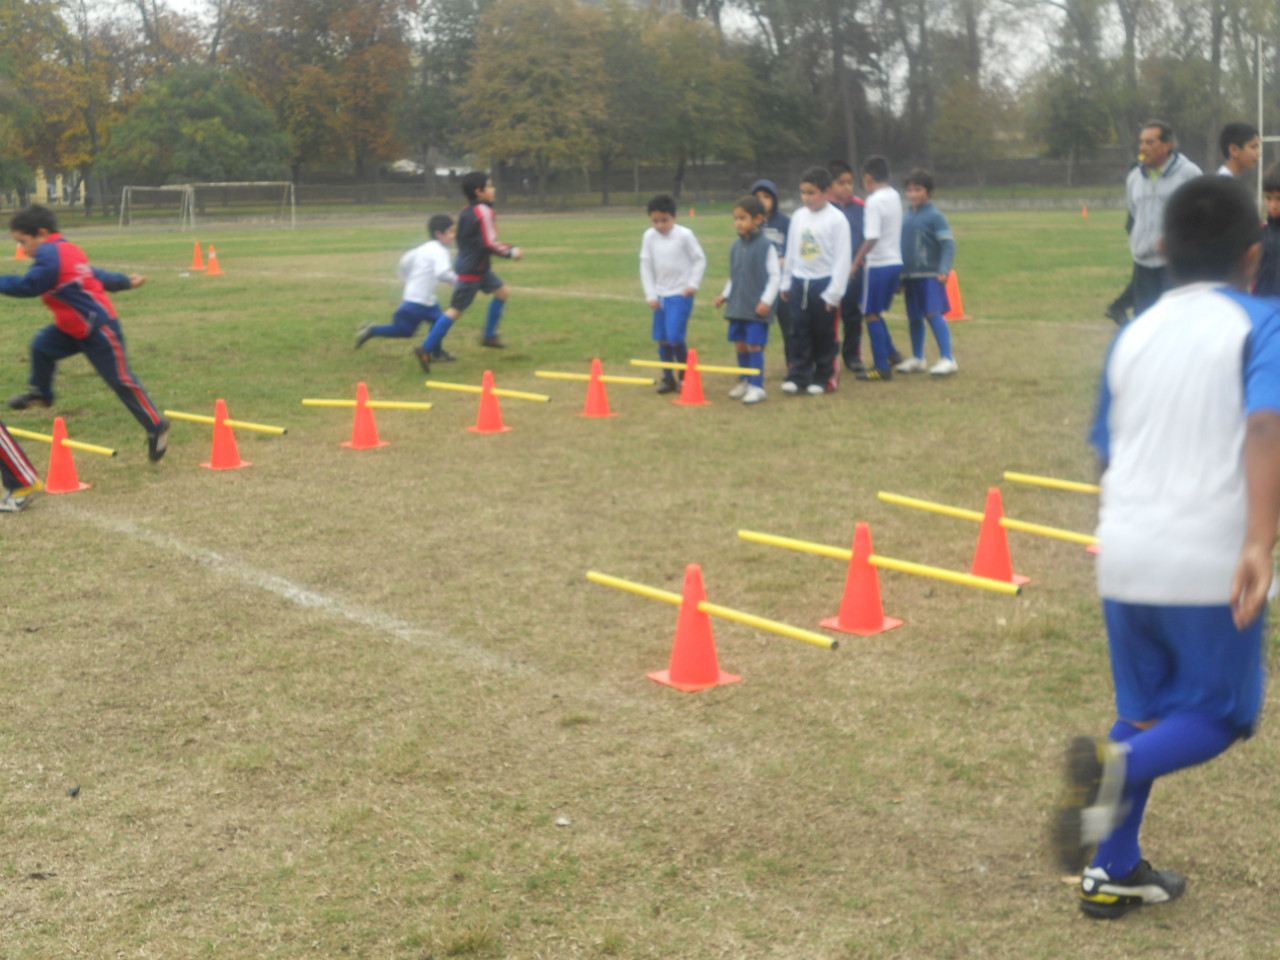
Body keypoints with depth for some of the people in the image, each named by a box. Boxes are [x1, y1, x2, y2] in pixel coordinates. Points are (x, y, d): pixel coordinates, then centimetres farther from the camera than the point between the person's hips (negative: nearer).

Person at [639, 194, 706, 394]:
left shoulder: (684, 235, -9)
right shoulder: (649, 237, 1)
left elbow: (700, 259, 0)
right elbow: (646, 266, 7)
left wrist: (693, 284, -8)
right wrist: (650, 295, 3)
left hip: (681, 295, -4)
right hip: (660, 295, 5)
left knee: (675, 337, -12)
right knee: (662, 340, 6)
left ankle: (685, 375, 9)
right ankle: (668, 378, 19)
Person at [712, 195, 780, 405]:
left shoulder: (765, 246, -9)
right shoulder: (736, 246, 10)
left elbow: (775, 276, -9)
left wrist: (766, 301, -14)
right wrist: (724, 295, 16)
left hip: (757, 308, -6)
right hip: (737, 306, 6)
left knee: (754, 344, -7)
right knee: (740, 343, 11)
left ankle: (757, 386, 1)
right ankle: (745, 382, 24)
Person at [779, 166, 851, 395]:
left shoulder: (836, 219, -9)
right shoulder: (798, 217, 7)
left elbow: (842, 258, -9)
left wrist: (833, 293, -12)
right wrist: (786, 283, 16)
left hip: (824, 282, -5)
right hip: (799, 282, 5)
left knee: (824, 335, 3)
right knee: (800, 332, 6)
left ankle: (824, 377, 13)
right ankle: (798, 375, 12)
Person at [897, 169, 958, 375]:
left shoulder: (935, 216, -7)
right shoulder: (905, 217, 14)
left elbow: (948, 244, -12)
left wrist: (944, 269, -23)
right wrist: (900, 273, 20)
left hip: (929, 275, -7)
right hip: (910, 276, 7)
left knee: (933, 314, -12)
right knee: (914, 318, 12)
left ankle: (947, 359, -9)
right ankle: (916, 359, 23)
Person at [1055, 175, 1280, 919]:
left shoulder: (1136, 333, 12)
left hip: (1125, 554, 5)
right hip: (1212, 563, -5)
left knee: (1143, 710, 19)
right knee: (1220, 715, 11)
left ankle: (1113, 872, 20)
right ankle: (1116, 768, -18)